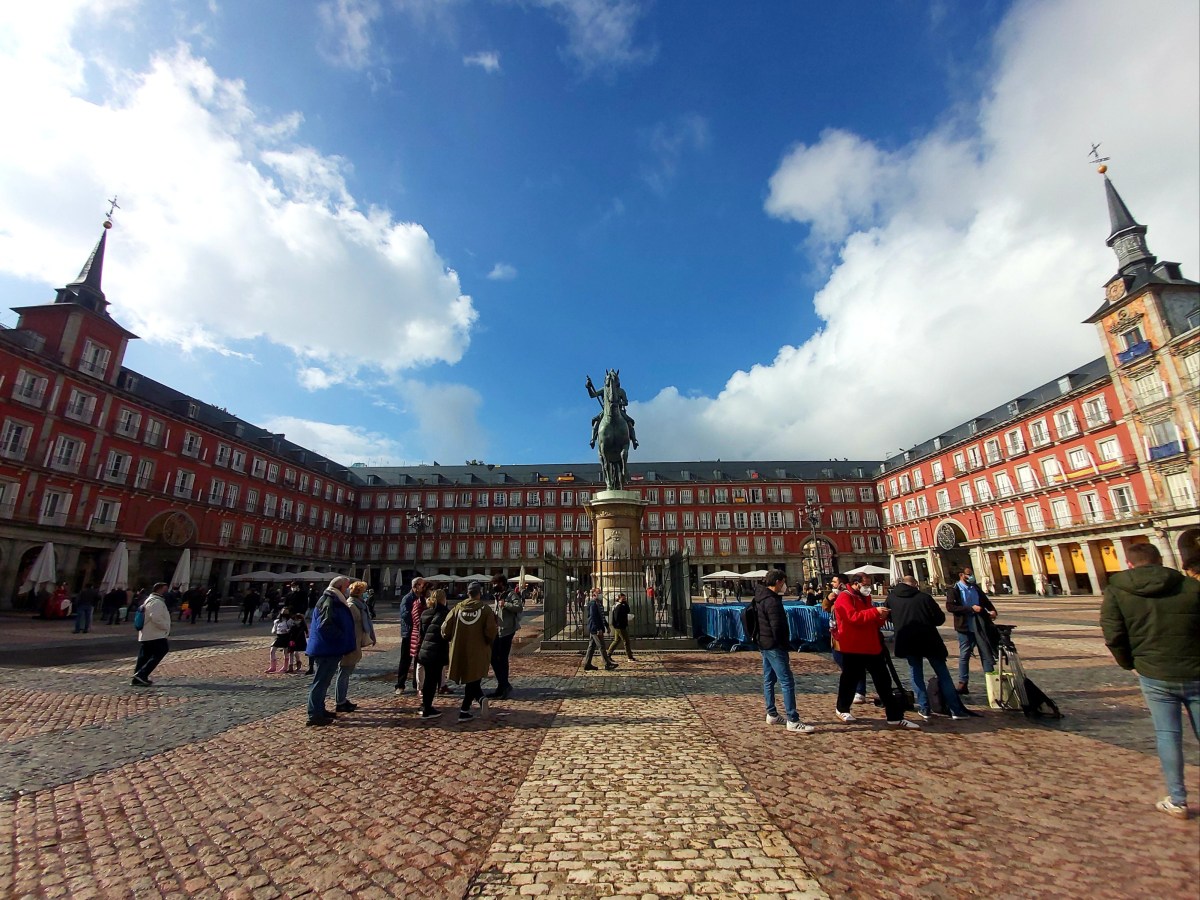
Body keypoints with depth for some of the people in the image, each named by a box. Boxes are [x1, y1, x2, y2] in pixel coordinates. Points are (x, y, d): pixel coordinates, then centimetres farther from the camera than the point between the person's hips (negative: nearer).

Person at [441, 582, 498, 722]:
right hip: (478, 652, -2)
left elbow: (445, 629, 0)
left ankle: (480, 698, 4)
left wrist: (451, 639, 19)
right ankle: (464, 711, 6)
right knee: (473, 680, 12)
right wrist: (488, 642, 5)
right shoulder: (485, 609, -8)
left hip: (459, 652, 3)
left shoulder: (458, 608, 0)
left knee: (470, 680, 19)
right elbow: (491, 632, -15)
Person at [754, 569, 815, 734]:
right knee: (787, 682, -7)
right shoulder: (772, 601, -20)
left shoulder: (760, 597, 10)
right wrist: (785, 645, -8)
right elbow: (777, 627, -22)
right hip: (774, 646, -10)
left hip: (764, 644, 10)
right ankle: (793, 721, -5)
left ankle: (772, 714, 24)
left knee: (769, 680, 15)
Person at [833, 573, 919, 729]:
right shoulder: (844, 598, -12)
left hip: (872, 647, 8)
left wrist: (881, 618, 1)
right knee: (850, 679, 5)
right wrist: (875, 612, -28)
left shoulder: (865, 597, 16)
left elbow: (872, 622, 23)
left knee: (884, 681, 6)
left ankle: (895, 717, 11)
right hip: (853, 649, -8)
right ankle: (842, 709, 24)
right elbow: (853, 617, -26)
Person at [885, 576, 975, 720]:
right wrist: (927, 620, 15)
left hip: (907, 642, 2)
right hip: (929, 641, -1)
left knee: (916, 675, 12)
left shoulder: (891, 598, 1)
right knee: (943, 675, 10)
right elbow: (940, 618, -4)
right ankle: (956, 709, 13)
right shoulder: (924, 597, -8)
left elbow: (886, 615, 15)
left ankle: (924, 709, 8)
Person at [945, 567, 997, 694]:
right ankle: (963, 684, 12)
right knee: (964, 655, 4)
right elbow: (950, 607, -17)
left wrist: (992, 610, 1)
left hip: (980, 626, 4)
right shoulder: (954, 589, -7)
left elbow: (985, 600, 22)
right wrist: (970, 608, -21)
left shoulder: (975, 587, 10)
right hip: (965, 626, -4)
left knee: (986, 653, 6)